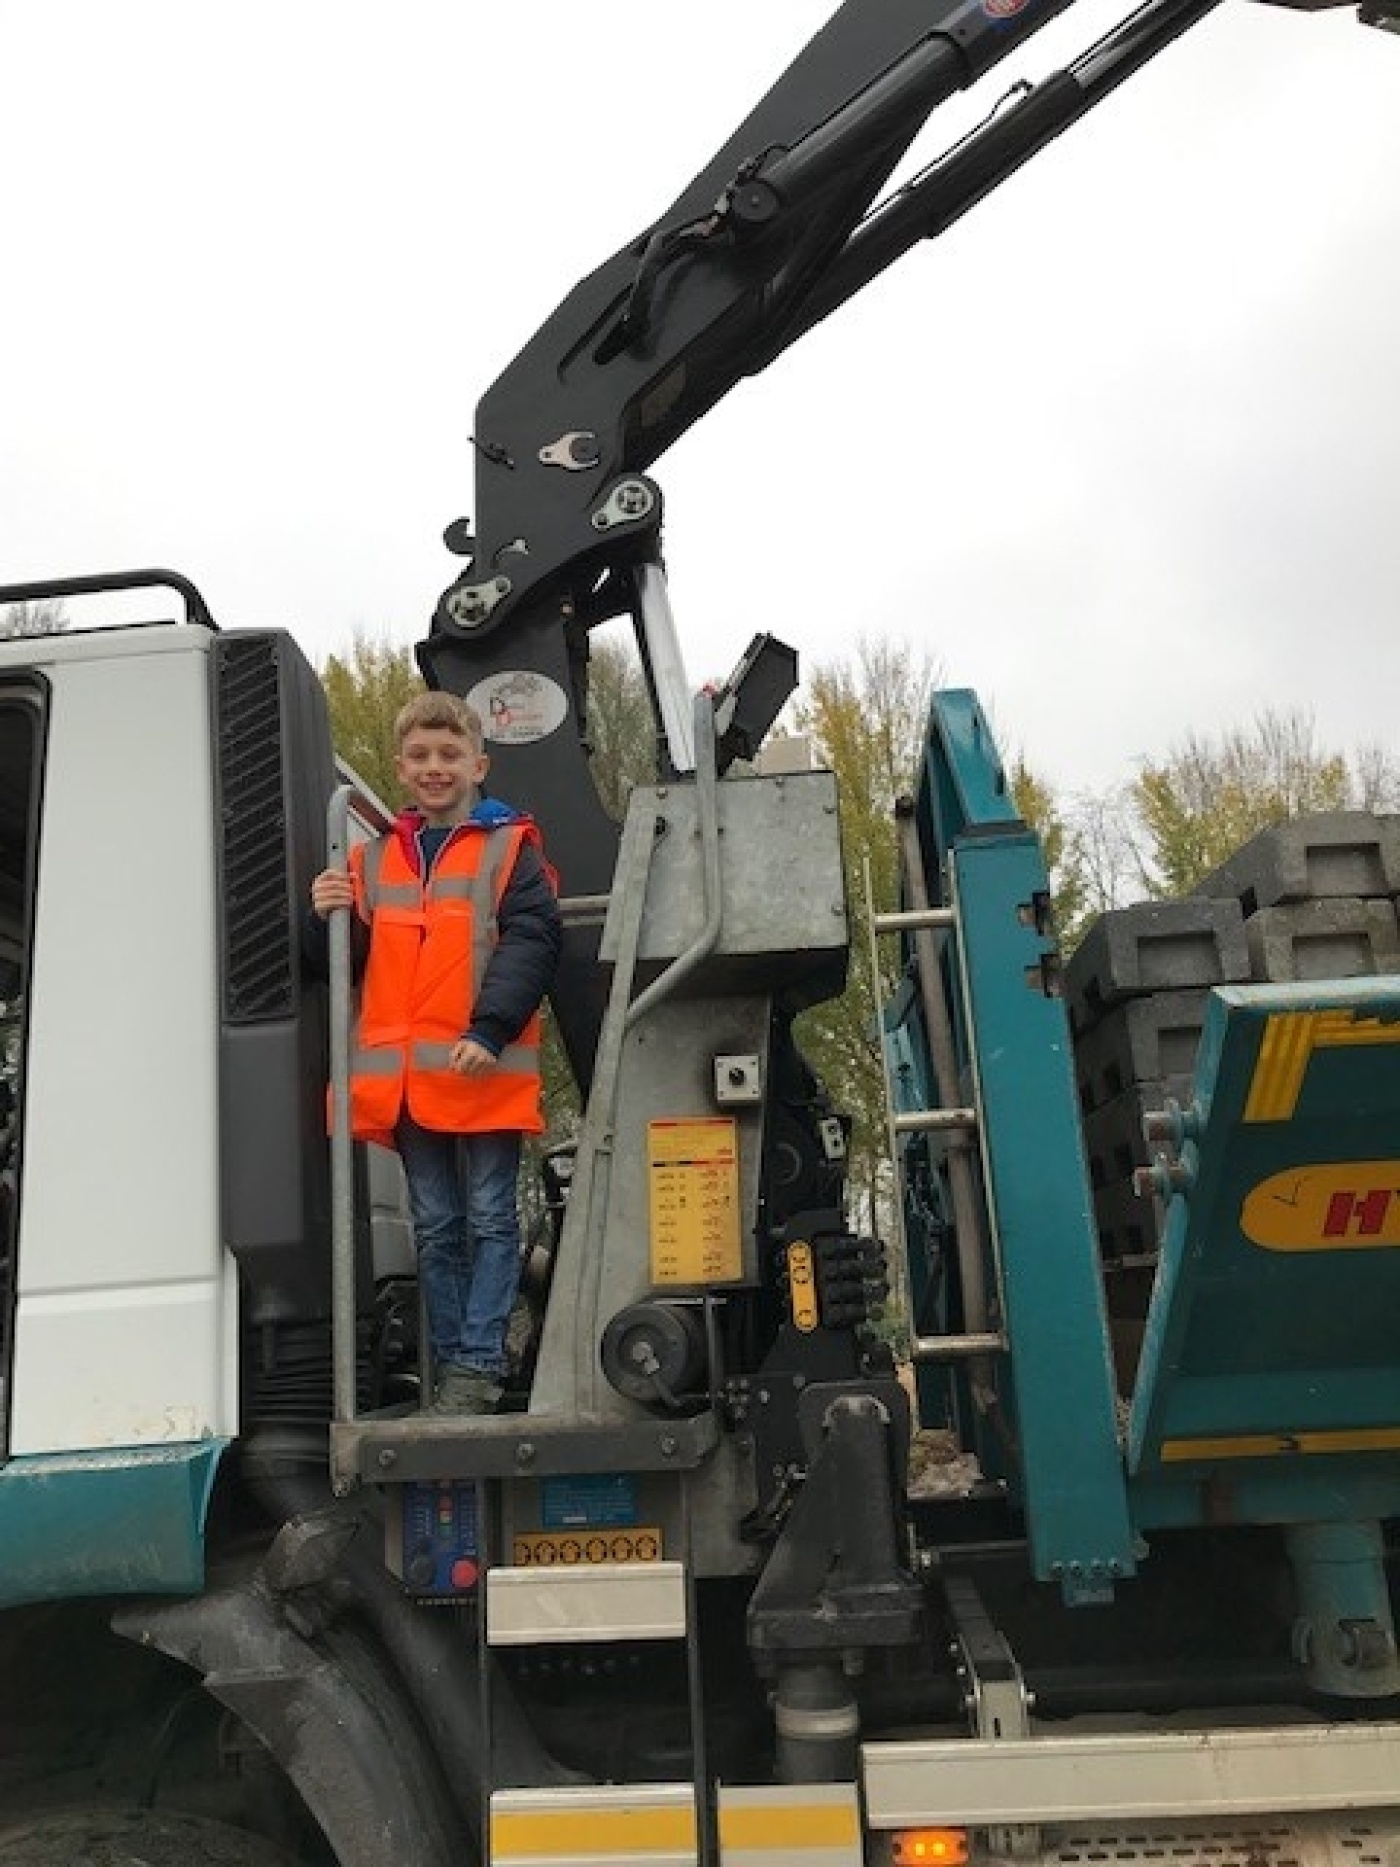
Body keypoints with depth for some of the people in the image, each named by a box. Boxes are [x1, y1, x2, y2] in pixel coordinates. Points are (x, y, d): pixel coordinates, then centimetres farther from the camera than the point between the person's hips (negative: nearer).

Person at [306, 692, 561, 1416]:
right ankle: (449, 1362, 22)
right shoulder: (373, 859, 14)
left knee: (490, 1219, 3)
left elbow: (531, 941, -11)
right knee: (435, 1229, 13)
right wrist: (327, 919, -7)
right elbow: (346, 963, 16)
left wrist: (490, 1031, -22)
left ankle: (480, 1364, 10)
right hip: (404, 1076, 5)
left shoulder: (510, 849, 1)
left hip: (485, 1071, -4)